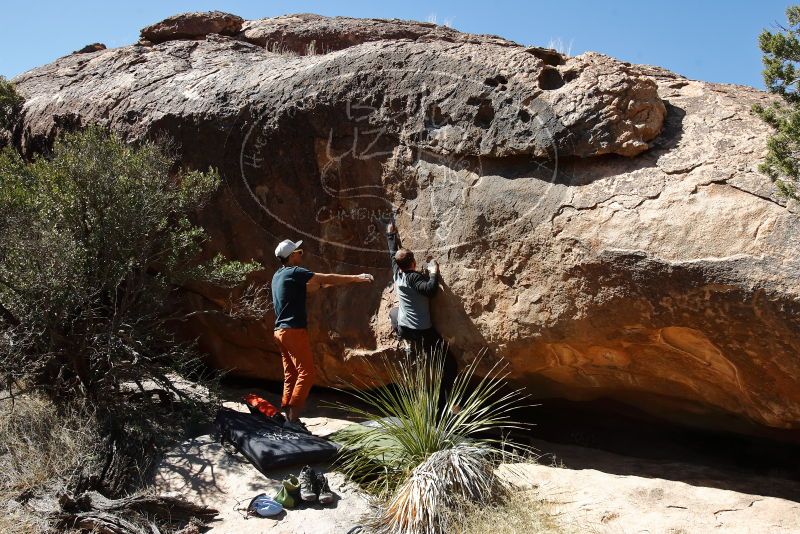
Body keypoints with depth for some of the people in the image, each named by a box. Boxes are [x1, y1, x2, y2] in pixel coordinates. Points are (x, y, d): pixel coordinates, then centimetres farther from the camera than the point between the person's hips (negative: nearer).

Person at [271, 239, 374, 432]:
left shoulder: (279, 275, 16)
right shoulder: (294, 272, -11)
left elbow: (311, 287, 22)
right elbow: (326, 278, -10)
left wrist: (328, 283, 20)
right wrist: (356, 278, -5)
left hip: (281, 330, 9)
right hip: (294, 330, -9)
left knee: (291, 375, 12)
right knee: (306, 373, -7)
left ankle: (287, 415, 14)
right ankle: (292, 418, -8)